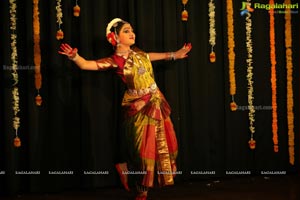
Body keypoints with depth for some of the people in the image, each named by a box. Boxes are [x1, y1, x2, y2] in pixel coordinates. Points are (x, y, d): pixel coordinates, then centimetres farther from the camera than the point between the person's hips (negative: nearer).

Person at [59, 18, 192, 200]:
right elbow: (86, 65, -25)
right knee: (144, 149, -1)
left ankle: (128, 169, 31)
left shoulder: (138, 53, 5)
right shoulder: (115, 61, -14)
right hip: (139, 108, -7)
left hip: (157, 102, 7)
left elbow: (154, 56, 27)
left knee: (164, 143, 13)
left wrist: (175, 55, 36)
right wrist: (74, 56, -45)